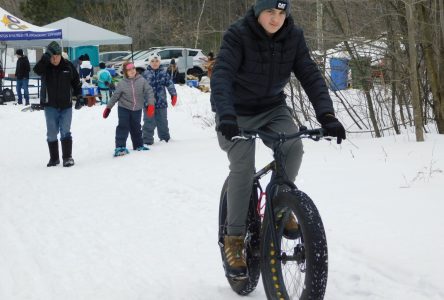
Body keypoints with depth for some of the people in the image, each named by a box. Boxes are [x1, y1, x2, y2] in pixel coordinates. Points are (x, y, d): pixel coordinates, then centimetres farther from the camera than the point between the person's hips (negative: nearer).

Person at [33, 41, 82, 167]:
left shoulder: (68, 66, -2)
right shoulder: (45, 67, -5)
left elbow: (76, 82, 10)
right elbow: (37, 70, -29)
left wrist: (79, 96, 6)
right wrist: (45, 58, -41)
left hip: (66, 105, 0)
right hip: (50, 106, 0)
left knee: (65, 132, -4)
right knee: (51, 133, 6)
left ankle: (67, 157, 1)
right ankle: (54, 158, 16)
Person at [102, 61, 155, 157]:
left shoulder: (142, 80, -9)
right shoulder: (122, 83, -9)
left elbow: (149, 92, -9)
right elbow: (115, 96, 0)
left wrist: (150, 105, -19)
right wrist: (108, 107, 3)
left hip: (137, 109, 2)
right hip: (124, 108, -2)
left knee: (136, 128, 15)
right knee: (123, 127, -11)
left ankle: (138, 145, 31)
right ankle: (120, 147, -10)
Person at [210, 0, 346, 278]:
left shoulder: (294, 37, -10)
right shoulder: (238, 35, -21)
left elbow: (310, 75, -15)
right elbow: (221, 75, -32)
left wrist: (327, 115, -30)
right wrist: (225, 115, -49)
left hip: (273, 109, 3)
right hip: (238, 113, -3)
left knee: (294, 146, -25)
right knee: (243, 167, -22)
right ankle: (234, 238, -8)